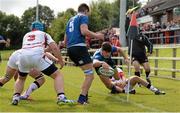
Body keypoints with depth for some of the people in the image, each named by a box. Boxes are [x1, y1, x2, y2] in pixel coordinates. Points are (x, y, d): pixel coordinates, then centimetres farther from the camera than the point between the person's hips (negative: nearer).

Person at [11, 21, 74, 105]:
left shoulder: (26, 35, 35)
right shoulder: (44, 34, 26)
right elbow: (54, 48, 11)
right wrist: (60, 60, 17)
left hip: (23, 56, 4)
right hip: (37, 56, -3)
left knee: (21, 78, 31)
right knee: (58, 75, 6)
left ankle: (16, 97, 11)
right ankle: (61, 97, -14)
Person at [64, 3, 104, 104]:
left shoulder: (71, 20, 27)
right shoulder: (84, 17, 3)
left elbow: (65, 40, 27)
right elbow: (84, 31, -17)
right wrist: (96, 35, -4)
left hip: (70, 49, 9)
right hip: (79, 47, -9)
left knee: (89, 73, 21)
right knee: (90, 75, -7)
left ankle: (84, 95, 20)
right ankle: (82, 98, -15)